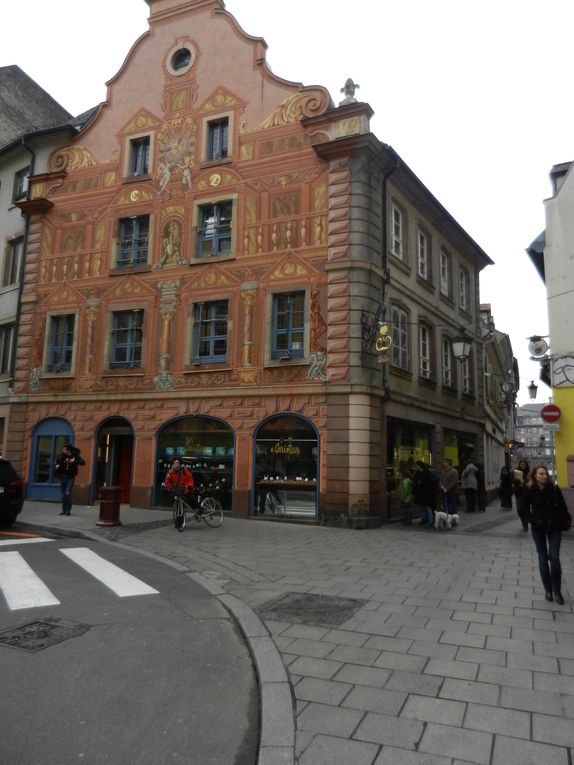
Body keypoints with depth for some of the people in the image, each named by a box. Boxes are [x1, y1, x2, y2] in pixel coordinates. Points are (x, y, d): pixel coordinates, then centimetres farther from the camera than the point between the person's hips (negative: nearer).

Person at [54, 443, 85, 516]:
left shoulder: (75, 456, -8)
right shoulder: (62, 456, 3)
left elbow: (83, 462, -20)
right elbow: (56, 462, 15)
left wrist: (74, 461, -33)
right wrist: (56, 466, -7)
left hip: (70, 478, -4)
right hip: (62, 477, 4)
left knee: (68, 494, -11)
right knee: (63, 494, 10)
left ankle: (68, 510, 1)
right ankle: (64, 510, 19)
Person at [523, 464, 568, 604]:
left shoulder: (554, 488, -9)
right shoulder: (529, 490, -7)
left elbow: (562, 507, -2)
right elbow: (525, 509, 2)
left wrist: (556, 522, -12)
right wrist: (533, 521, -10)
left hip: (554, 528, -1)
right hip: (538, 529, 1)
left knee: (554, 558, -6)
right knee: (543, 558, 7)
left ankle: (557, 591, 8)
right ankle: (548, 589, 19)